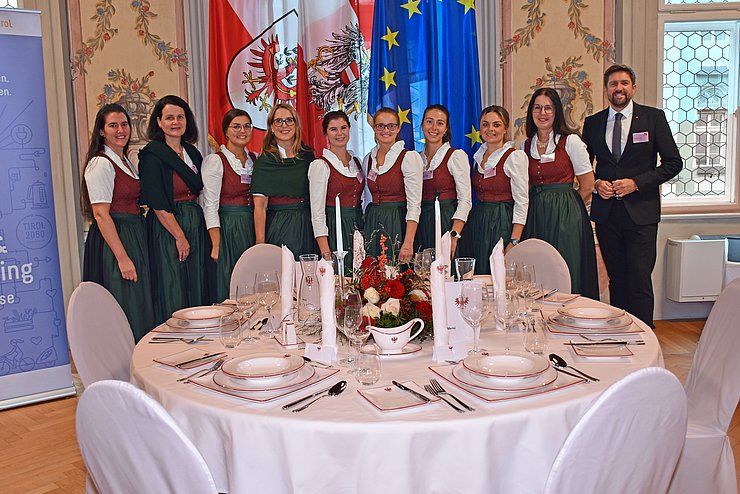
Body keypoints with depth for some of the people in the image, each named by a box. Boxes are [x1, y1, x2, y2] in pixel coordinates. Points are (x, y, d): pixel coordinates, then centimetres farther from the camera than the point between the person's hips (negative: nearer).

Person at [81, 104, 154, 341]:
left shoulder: (126, 161, 16)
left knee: (140, 311, 13)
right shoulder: (101, 164, -12)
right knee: (126, 313, -4)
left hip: (134, 237, 9)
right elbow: (101, 214, -18)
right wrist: (122, 257, -22)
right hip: (113, 240, -9)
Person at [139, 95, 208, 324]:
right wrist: (179, 236, -15)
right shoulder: (152, 154, -8)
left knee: (197, 289, 10)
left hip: (196, 225, 7)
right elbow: (157, 203, -14)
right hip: (167, 228, -7)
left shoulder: (192, 152, 13)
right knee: (174, 294, -3)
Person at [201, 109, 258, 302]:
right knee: (230, 294, -2)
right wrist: (216, 245, -16)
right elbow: (210, 205, -9)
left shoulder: (256, 159, 12)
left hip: (254, 227, 5)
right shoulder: (215, 160, -4)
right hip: (228, 228, -5)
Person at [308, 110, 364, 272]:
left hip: (357, 228, 6)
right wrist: (325, 252, -18)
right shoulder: (320, 165, -7)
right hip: (334, 229, -6)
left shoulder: (356, 161, 12)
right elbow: (317, 211, -12)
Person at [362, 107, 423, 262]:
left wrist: (408, 243, -21)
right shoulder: (369, 158, 11)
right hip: (372, 225, 5)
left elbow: (414, 204, -13)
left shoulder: (409, 157, -7)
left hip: (398, 224, -5)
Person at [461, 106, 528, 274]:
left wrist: (514, 241, -19)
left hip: (502, 223, -6)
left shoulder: (515, 156, -9)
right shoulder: (479, 155, 11)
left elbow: (522, 202, -13)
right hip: (477, 222, 6)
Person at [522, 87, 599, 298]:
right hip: (535, 217, 4)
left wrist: (563, 207, 4)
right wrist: (540, 207, 6)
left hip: (565, 218, -4)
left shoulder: (571, 141, -3)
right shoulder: (526, 145, 10)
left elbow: (587, 186, -2)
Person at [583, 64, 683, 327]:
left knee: (639, 280, -7)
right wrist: (596, 183, -4)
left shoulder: (653, 117, 1)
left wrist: (636, 182, -11)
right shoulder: (593, 123, 9)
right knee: (616, 279, 10)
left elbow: (673, 162, 0)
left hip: (641, 212, -3)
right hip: (606, 213, 3)